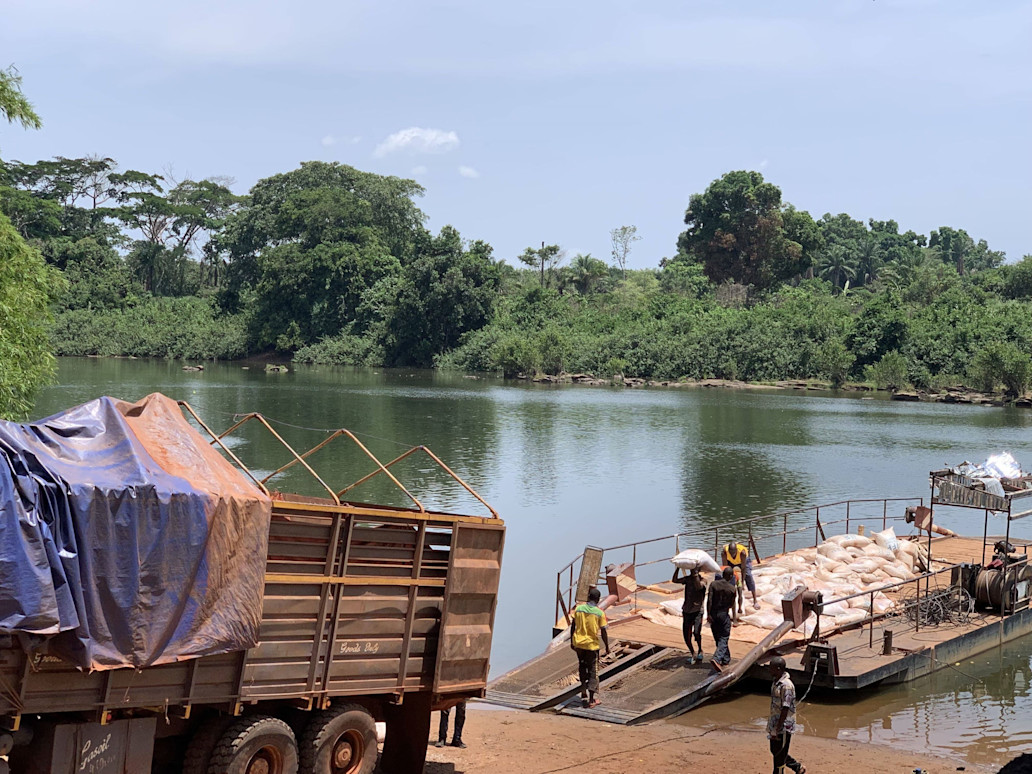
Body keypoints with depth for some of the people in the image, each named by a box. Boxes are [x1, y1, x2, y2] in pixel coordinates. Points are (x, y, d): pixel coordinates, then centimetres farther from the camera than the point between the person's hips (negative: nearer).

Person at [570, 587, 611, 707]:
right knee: (593, 671, 7)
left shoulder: (578, 609, -3)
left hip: (578, 643, 3)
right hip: (592, 644, -3)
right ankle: (592, 699, 7)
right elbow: (603, 632, -8)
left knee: (582, 667, 22)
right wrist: (607, 647, 3)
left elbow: (573, 627, 2)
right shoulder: (600, 613, -11)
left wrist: (572, 642, 14)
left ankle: (584, 692, 22)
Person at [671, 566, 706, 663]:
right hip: (687, 610, 5)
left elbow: (699, 586, -26)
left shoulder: (702, 580, -4)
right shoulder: (687, 579, 9)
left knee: (696, 632, -20)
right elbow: (674, 580, -4)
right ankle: (693, 654, 22)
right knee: (686, 635, 4)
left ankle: (700, 650, 5)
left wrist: (695, 574, -25)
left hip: (697, 611, -5)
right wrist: (677, 568, -12)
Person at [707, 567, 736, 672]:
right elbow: (732, 604, 1)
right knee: (724, 639, 1)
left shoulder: (713, 584, -7)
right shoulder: (732, 589, -9)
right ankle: (716, 659, -20)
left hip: (713, 614, 3)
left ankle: (726, 659, 28)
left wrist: (708, 614, -9)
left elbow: (709, 600, -12)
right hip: (724, 614, -3)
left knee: (718, 638, 16)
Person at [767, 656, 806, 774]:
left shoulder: (786, 686, -23)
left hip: (784, 727, -9)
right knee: (775, 751, 19)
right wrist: (771, 727, 20)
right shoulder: (776, 681, 6)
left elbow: (785, 710, -23)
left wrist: (776, 730, -22)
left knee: (779, 755, 2)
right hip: (775, 724, 9)